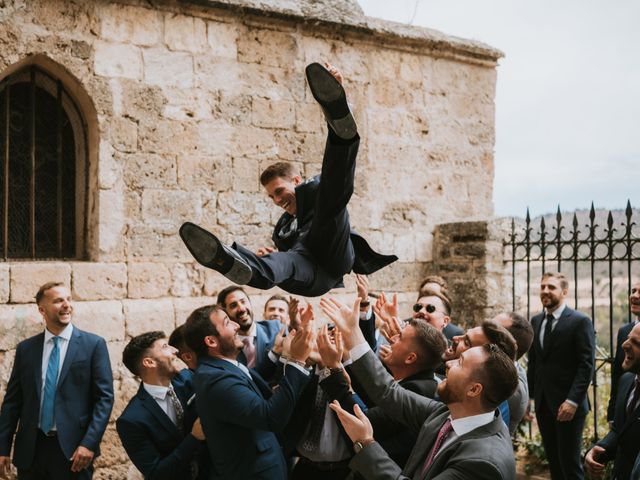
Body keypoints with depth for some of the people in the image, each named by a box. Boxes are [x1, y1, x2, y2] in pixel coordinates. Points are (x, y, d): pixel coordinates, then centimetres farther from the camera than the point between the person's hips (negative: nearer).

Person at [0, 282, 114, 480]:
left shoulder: (94, 344, -1)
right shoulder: (25, 348, 7)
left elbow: (105, 397, -5)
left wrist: (89, 443, -14)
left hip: (73, 449, -3)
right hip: (31, 449, 3)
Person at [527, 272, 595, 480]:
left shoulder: (580, 321, -8)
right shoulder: (536, 321, 11)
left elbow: (586, 365, -13)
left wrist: (573, 401, -19)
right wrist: (528, 395, 9)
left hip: (567, 405, -6)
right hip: (542, 404, 6)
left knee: (570, 463, -1)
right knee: (553, 461, 12)